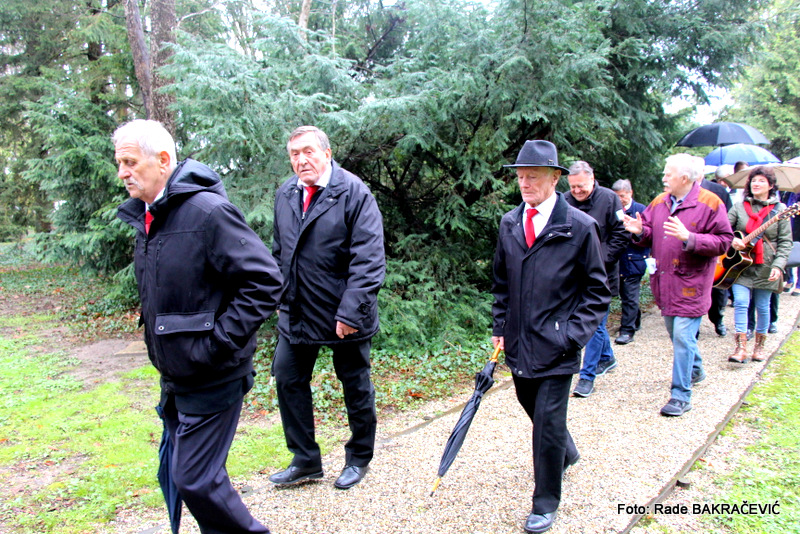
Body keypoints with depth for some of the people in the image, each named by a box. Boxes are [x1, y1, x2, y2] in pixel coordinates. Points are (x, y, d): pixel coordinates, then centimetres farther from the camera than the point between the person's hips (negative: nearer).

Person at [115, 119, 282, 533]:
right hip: (174, 376, 9)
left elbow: (264, 281, -23)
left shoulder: (207, 211, -20)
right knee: (179, 474, 19)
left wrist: (216, 344, -22)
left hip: (211, 378, -9)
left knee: (196, 480, -2)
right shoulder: (146, 215, 8)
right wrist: (161, 342, 12)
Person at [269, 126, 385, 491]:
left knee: (355, 386, 10)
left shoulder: (354, 193, -14)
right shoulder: (285, 194, 6)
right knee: (288, 379, 9)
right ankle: (306, 461, 26)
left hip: (344, 315, -5)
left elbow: (368, 259, -20)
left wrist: (350, 311, -24)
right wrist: (280, 298, 14)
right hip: (296, 312, 6)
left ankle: (359, 459, 31)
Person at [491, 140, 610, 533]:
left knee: (548, 420, -2)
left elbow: (597, 291, -4)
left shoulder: (580, 227, -10)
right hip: (519, 342, 6)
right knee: (533, 407, 20)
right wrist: (500, 326, 10)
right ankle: (566, 453, 51)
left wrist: (573, 335, -12)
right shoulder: (509, 223, 5)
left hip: (555, 346, -5)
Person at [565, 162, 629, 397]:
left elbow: (621, 235, -5)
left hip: (600, 275, -4)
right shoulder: (565, 201, 0)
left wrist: (601, 260, -12)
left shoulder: (609, 199, -7)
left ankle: (587, 376, 3)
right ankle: (607, 358, 42)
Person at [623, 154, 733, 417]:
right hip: (665, 281, 7)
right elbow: (650, 235, 15)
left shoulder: (709, 203, -8)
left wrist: (689, 238, -25)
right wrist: (640, 231, -9)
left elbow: (723, 241, -13)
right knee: (675, 332, 20)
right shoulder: (659, 202, 9)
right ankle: (695, 368, 46)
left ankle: (681, 396, 0)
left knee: (683, 336, -9)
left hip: (691, 282, -7)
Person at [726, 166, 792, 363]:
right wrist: (731, 240, -15)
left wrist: (778, 266, -14)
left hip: (765, 267, 0)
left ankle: (759, 345, 24)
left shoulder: (779, 210, 1)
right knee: (740, 302, -10)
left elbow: (785, 242, -2)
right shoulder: (740, 207, 5)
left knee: (762, 307, 8)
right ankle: (741, 347, -8)